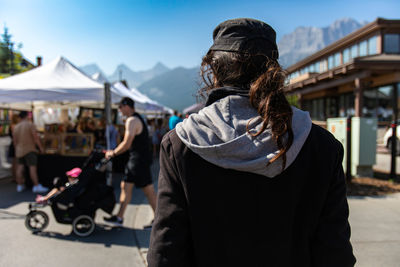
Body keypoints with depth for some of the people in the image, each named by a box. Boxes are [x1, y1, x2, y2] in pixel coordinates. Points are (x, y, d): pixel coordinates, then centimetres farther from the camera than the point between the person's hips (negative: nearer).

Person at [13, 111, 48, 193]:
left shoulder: (16, 127, 11)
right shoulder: (30, 124, -8)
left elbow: (15, 140, 15)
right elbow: (35, 138, -13)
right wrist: (41, 147, -6)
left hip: (19, 150, 7)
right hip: (29, 149, -7)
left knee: (20, 167, 10)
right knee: (32, 167, -9)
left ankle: (19, 186, 16)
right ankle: (36, 186, -11)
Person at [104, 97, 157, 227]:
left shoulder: (132, 120, -15)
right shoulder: (138, 118, 17)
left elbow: (127, 144, -19)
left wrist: (113, 153, -6)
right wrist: (115, 151, 21)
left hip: (139, 160, -11)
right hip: (136, 159, 11)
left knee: (149, 191, -3)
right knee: (126, 186, 14)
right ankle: (119, 217, 22)